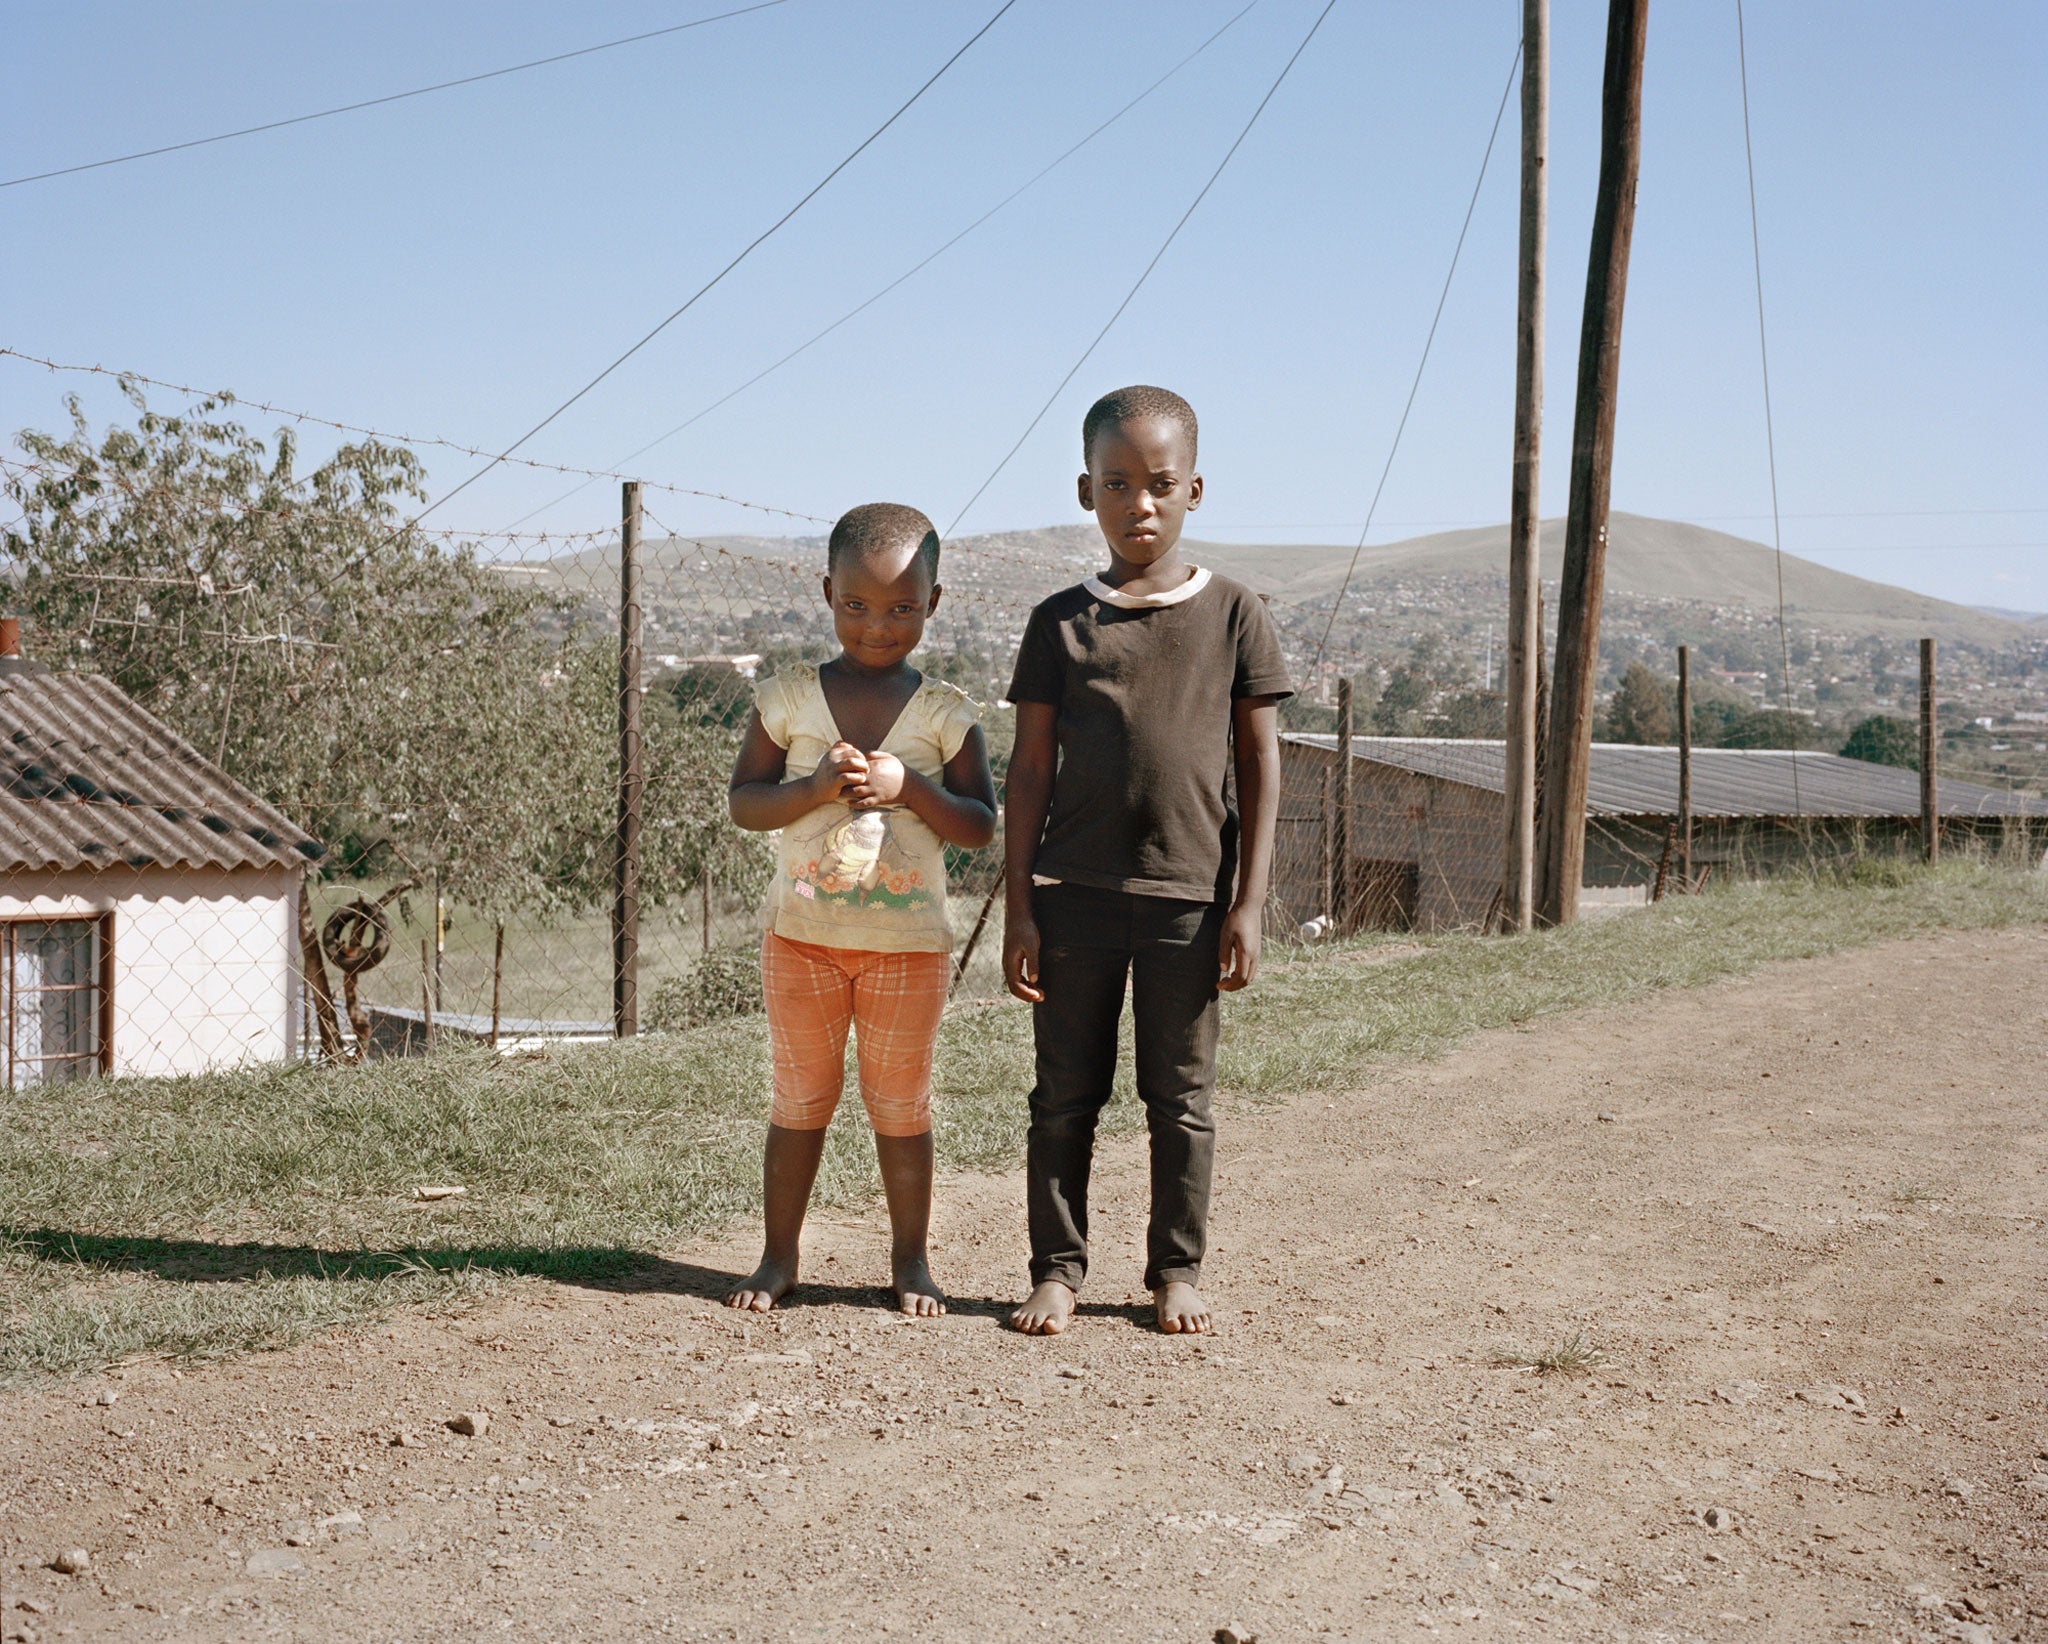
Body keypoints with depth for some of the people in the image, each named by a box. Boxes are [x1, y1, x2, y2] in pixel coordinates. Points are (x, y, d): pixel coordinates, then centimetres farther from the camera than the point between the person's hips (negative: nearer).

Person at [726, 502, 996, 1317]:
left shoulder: (945, 712, -1)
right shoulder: (789, 696, 0)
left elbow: (981, 826, -2)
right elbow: (743, 802, -2)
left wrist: (907, 787, -18)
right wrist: (816, 788, -20)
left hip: (909, 939, 0)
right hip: (802, 933, 1)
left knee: (901, 1105, 9)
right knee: (799, 1100, 10)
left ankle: (911, 1258, 22)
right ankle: (779, 1256, 22)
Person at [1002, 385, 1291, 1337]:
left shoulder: (1233, 616, 2)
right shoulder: (1061, 623, 4)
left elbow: (1260, 768, 3)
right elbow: (1030, 771, 4)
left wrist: (1247, 905, -3)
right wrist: (1018, 908, -1)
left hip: (1188, 899, -1)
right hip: (1074, 895, 1)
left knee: (1181, 1099, 9)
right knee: (1065, 1095, 8)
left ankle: (1177, 1270, 22)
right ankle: (1057, 1268, 19)